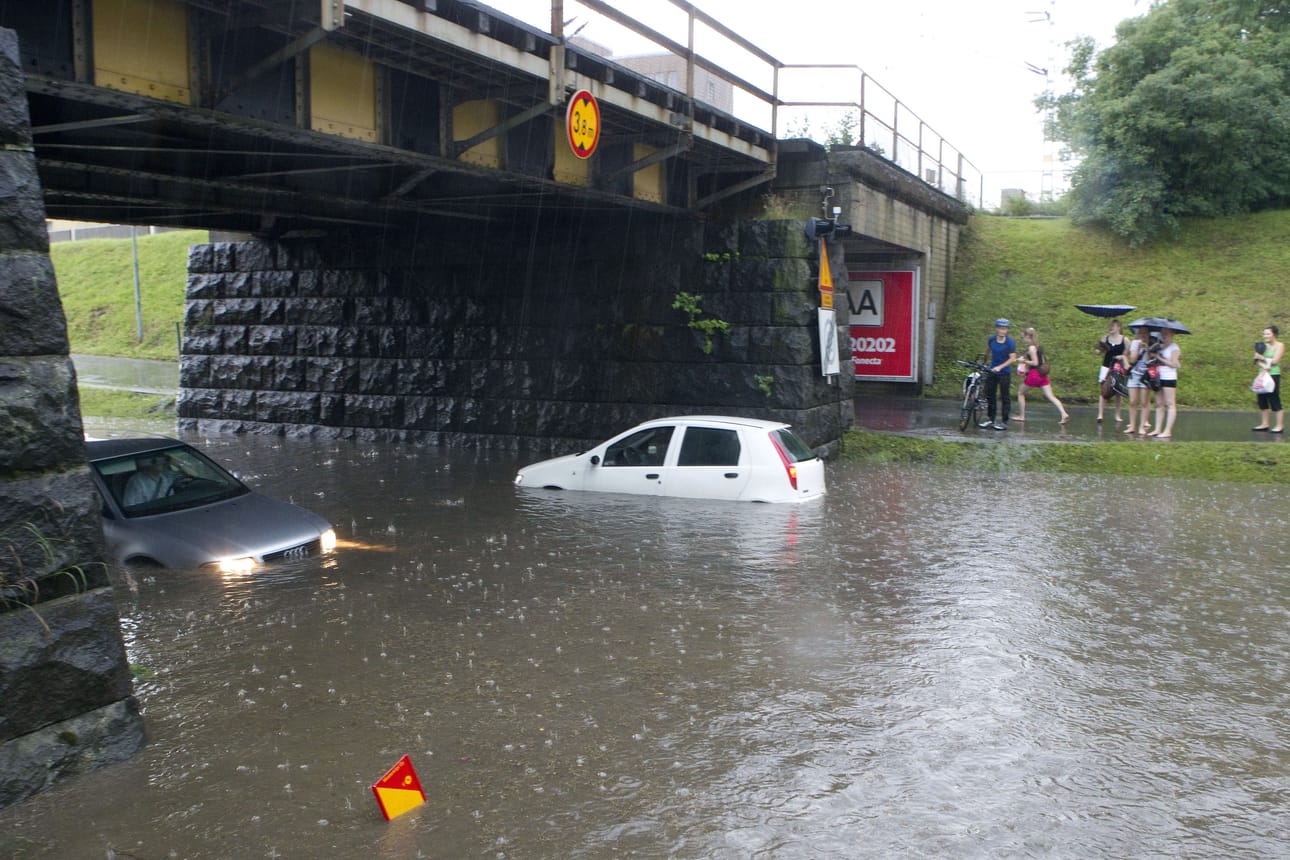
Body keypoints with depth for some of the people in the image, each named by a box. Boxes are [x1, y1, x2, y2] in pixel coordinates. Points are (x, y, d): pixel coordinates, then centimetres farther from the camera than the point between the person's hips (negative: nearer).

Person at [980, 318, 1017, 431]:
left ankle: (1004, 422, 5)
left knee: (1005, 397, 0)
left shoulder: (1010, 342, -12)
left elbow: (1012, 358, -17)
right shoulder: (991, 340, 0)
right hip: (992, 371, 5)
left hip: (1004, 373, -5)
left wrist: (1000, 367, -26)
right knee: (990, 395, 8)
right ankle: (991, 419, 19)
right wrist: (986, 361, 31)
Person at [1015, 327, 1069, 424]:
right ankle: (1064, 414, -15)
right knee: (1051, 396, 0)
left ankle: (1021, 416, 13)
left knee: (1020, 393, 11)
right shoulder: (1039, 347, 14)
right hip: (1042, 375, 8)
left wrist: (1024, 361, -6)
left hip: (1034, 375, -8)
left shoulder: (1031, 348, -12)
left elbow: (1035, 363, -18)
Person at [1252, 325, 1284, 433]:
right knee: (1262, 401, 8)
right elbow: (1257, 359, 2)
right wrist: (1263, 365, -17)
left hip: (1273, 375, -6)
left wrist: (1262, 358, -3)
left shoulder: (1280, 345, -3)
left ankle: (1280, 426, -3)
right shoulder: (1263, 346, 12)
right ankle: (1265, 424, 16)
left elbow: (1274, 361, -14)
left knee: (1274, 401, -7)